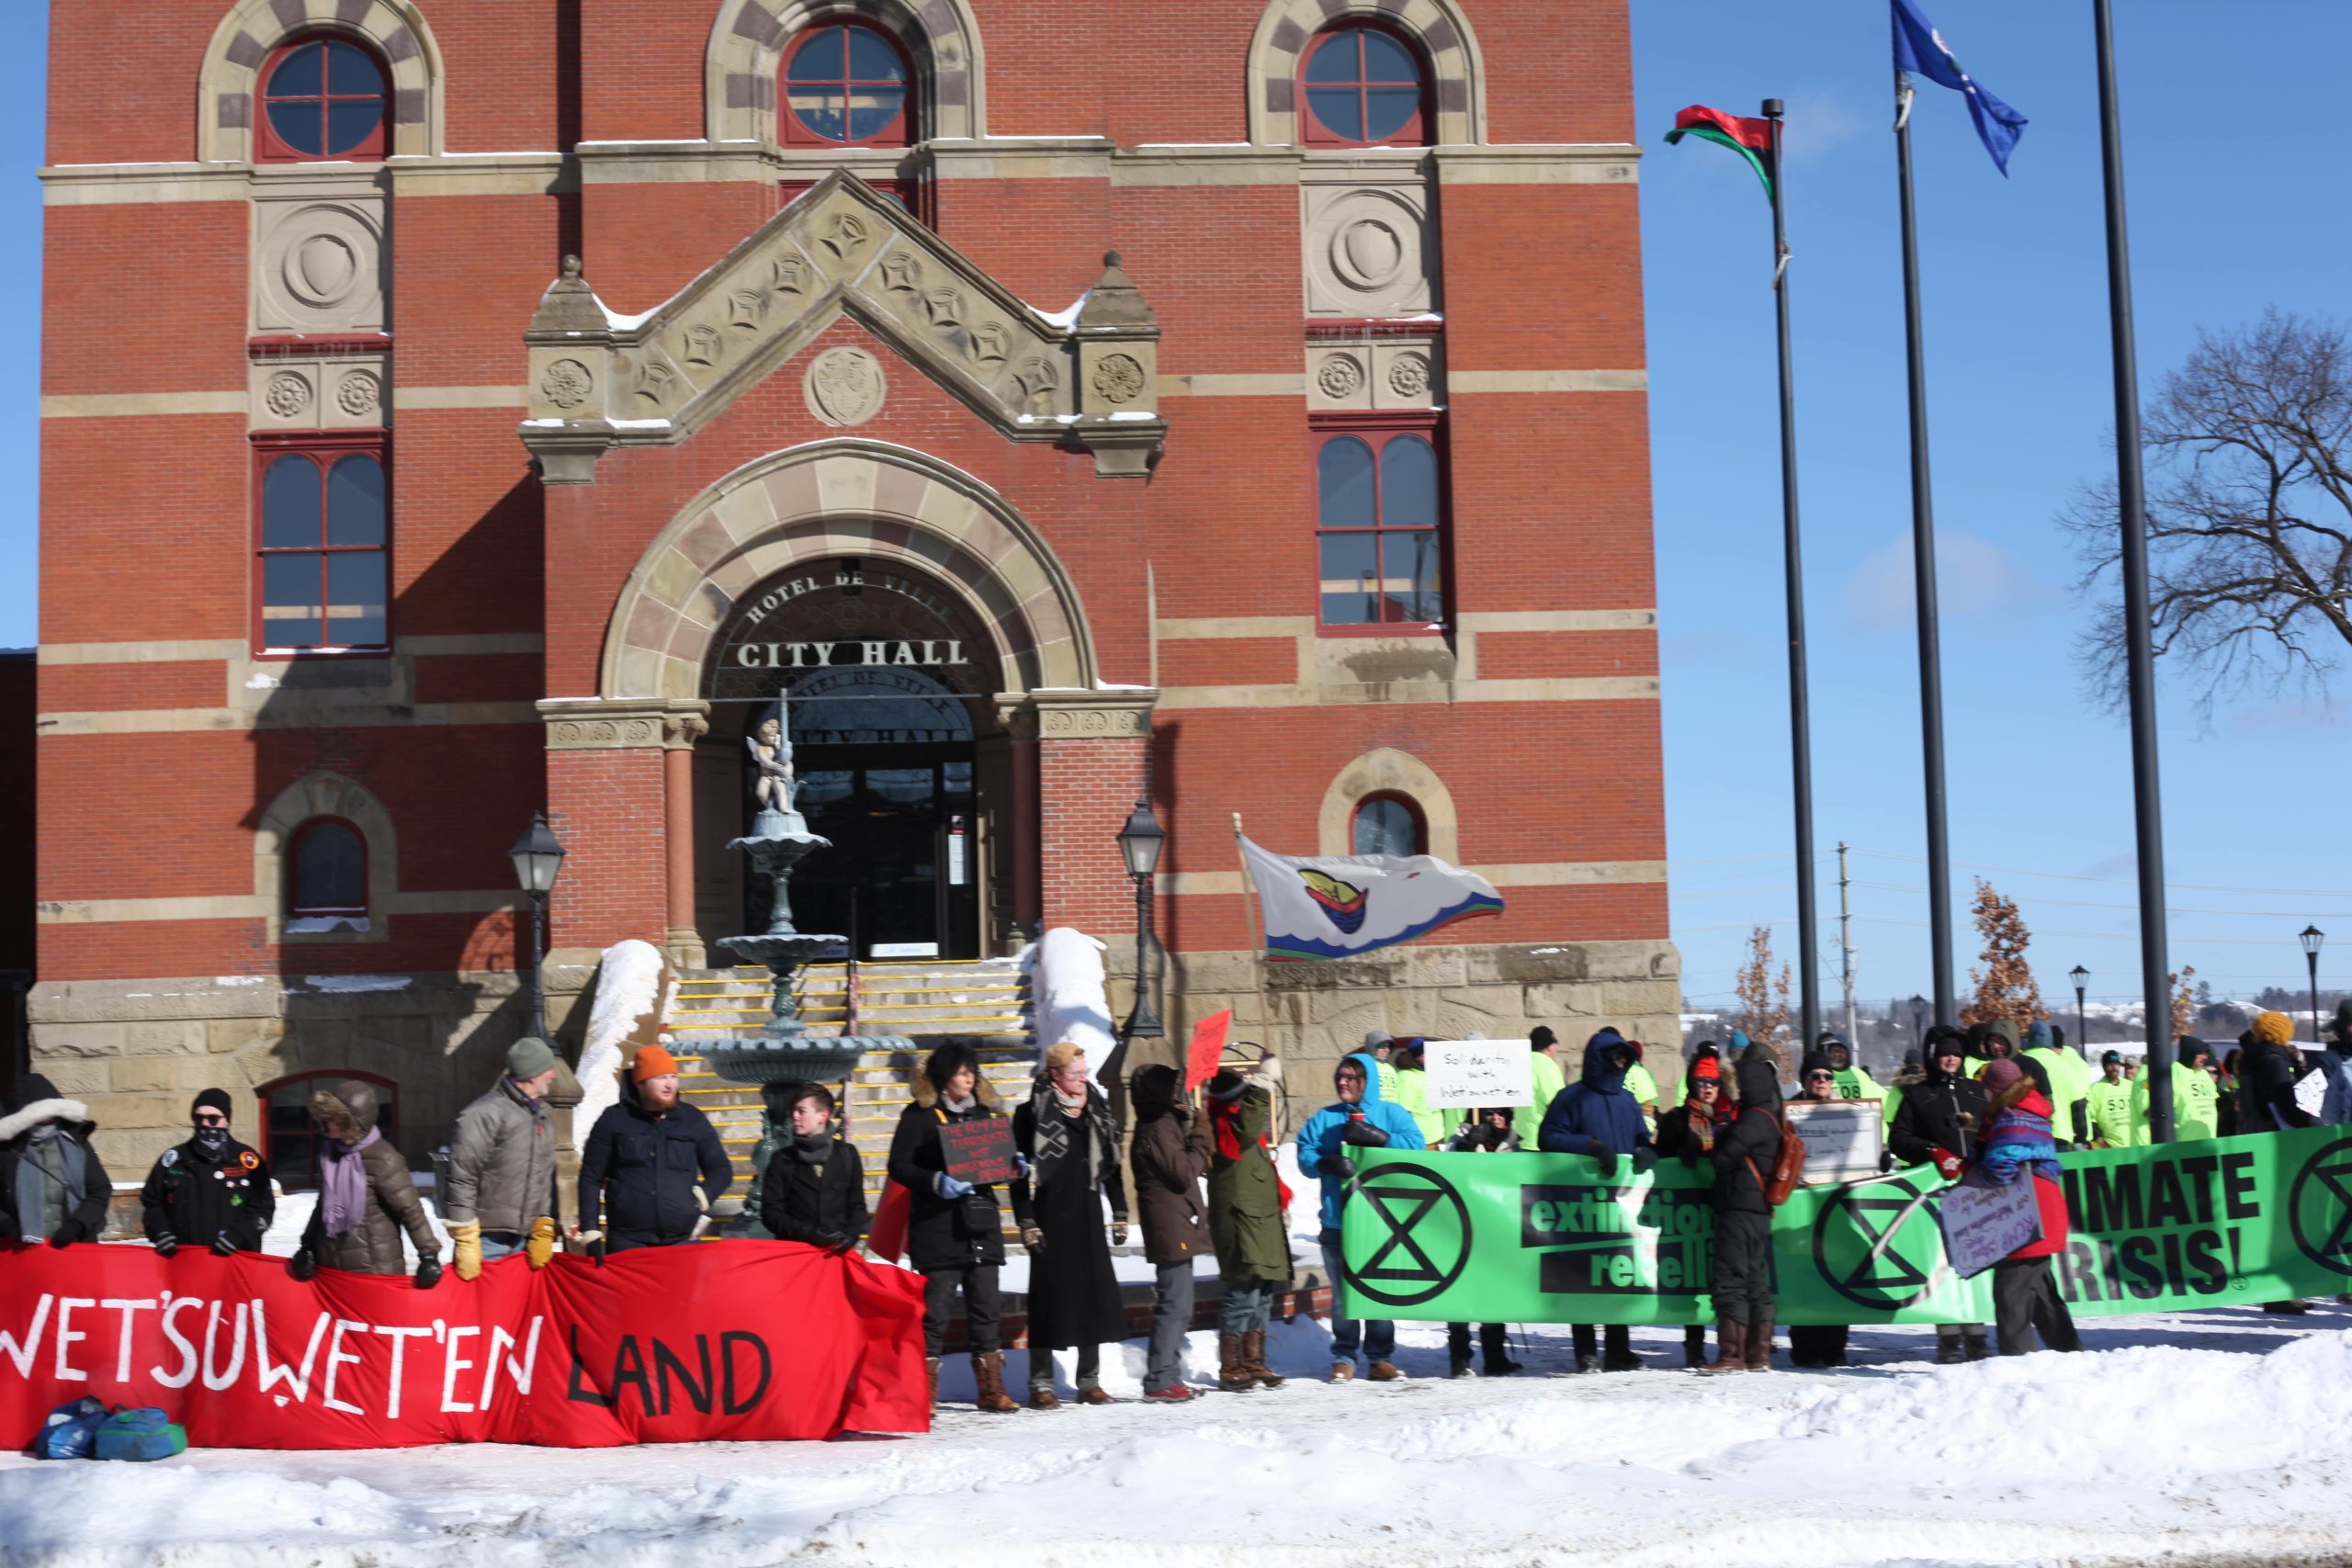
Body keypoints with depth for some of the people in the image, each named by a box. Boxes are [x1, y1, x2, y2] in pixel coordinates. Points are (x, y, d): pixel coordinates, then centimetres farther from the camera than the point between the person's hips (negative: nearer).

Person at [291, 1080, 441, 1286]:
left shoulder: (382, 1160, -17)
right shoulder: (330, 1151, 5)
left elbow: (411, 1210, -14)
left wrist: (429, 1255, -16)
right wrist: (307, 1246, 16)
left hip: (376, 1271, -7)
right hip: (332, 1268, 7)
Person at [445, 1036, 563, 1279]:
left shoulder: (541, 1119, 15)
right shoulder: (486, 1114, -12)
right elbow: (461, 1179, -14)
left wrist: (545, 1231, 12)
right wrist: (466, 1241, -15)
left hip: (522, 1242, 7)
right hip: (486, 1242, -7)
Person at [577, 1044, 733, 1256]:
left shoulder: (693, 1119, 10)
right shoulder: (614, 1120, 5)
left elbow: (721, 1171, 19)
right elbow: (590, 1177, 7)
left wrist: (704, 1199, 0)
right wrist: (589, 1228, 1)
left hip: (682, 1240, 1)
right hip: (627, 1242, -1)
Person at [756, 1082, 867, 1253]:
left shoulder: (846, 1154, 12)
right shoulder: (782, 1159, 9)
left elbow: (857, 1205, 13)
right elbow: (771, 1213, 3)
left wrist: (850, 1235, -6)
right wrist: (807, 1234, -11)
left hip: (838, 1250, 1)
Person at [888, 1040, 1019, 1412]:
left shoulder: (986, 1112, 15)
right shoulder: (920, 1114, -2)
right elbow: (899, 1166, -7)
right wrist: (936, 1182, -21)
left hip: (981, 1221, 5)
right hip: (938, 1225, -5)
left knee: (986, 1306, 6)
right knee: (935, 1308, -5)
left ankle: (991, 1388, 12)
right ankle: (924, 1391, 2)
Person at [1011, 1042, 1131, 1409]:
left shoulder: (1097, 1111, 11)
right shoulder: (1032, 1114, -4)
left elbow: (1111, 1165, 17)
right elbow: (1021, 1172, -5)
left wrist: (1120, 1214, 13)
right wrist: (1026, 1222, -10)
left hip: (1087, 1215, 5)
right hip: (1050, 1215, -5)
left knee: (1095, 1294, 3)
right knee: (1049, 1296, -3)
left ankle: (1090, 1381, 12)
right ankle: (1041, 1383, 3)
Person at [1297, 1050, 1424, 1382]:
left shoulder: (1391, 1115, 7)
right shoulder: (1324, 1118, 11)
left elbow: (1415, 1146, -6)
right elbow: (1305, 1155, 3)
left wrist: (1378, 1138, -16)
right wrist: (1327, 1163, -18)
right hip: (1338, 1221, 1)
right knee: (1343, 1293, 4)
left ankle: (1380, 1357, 12)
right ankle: (1344, 1357, 13)